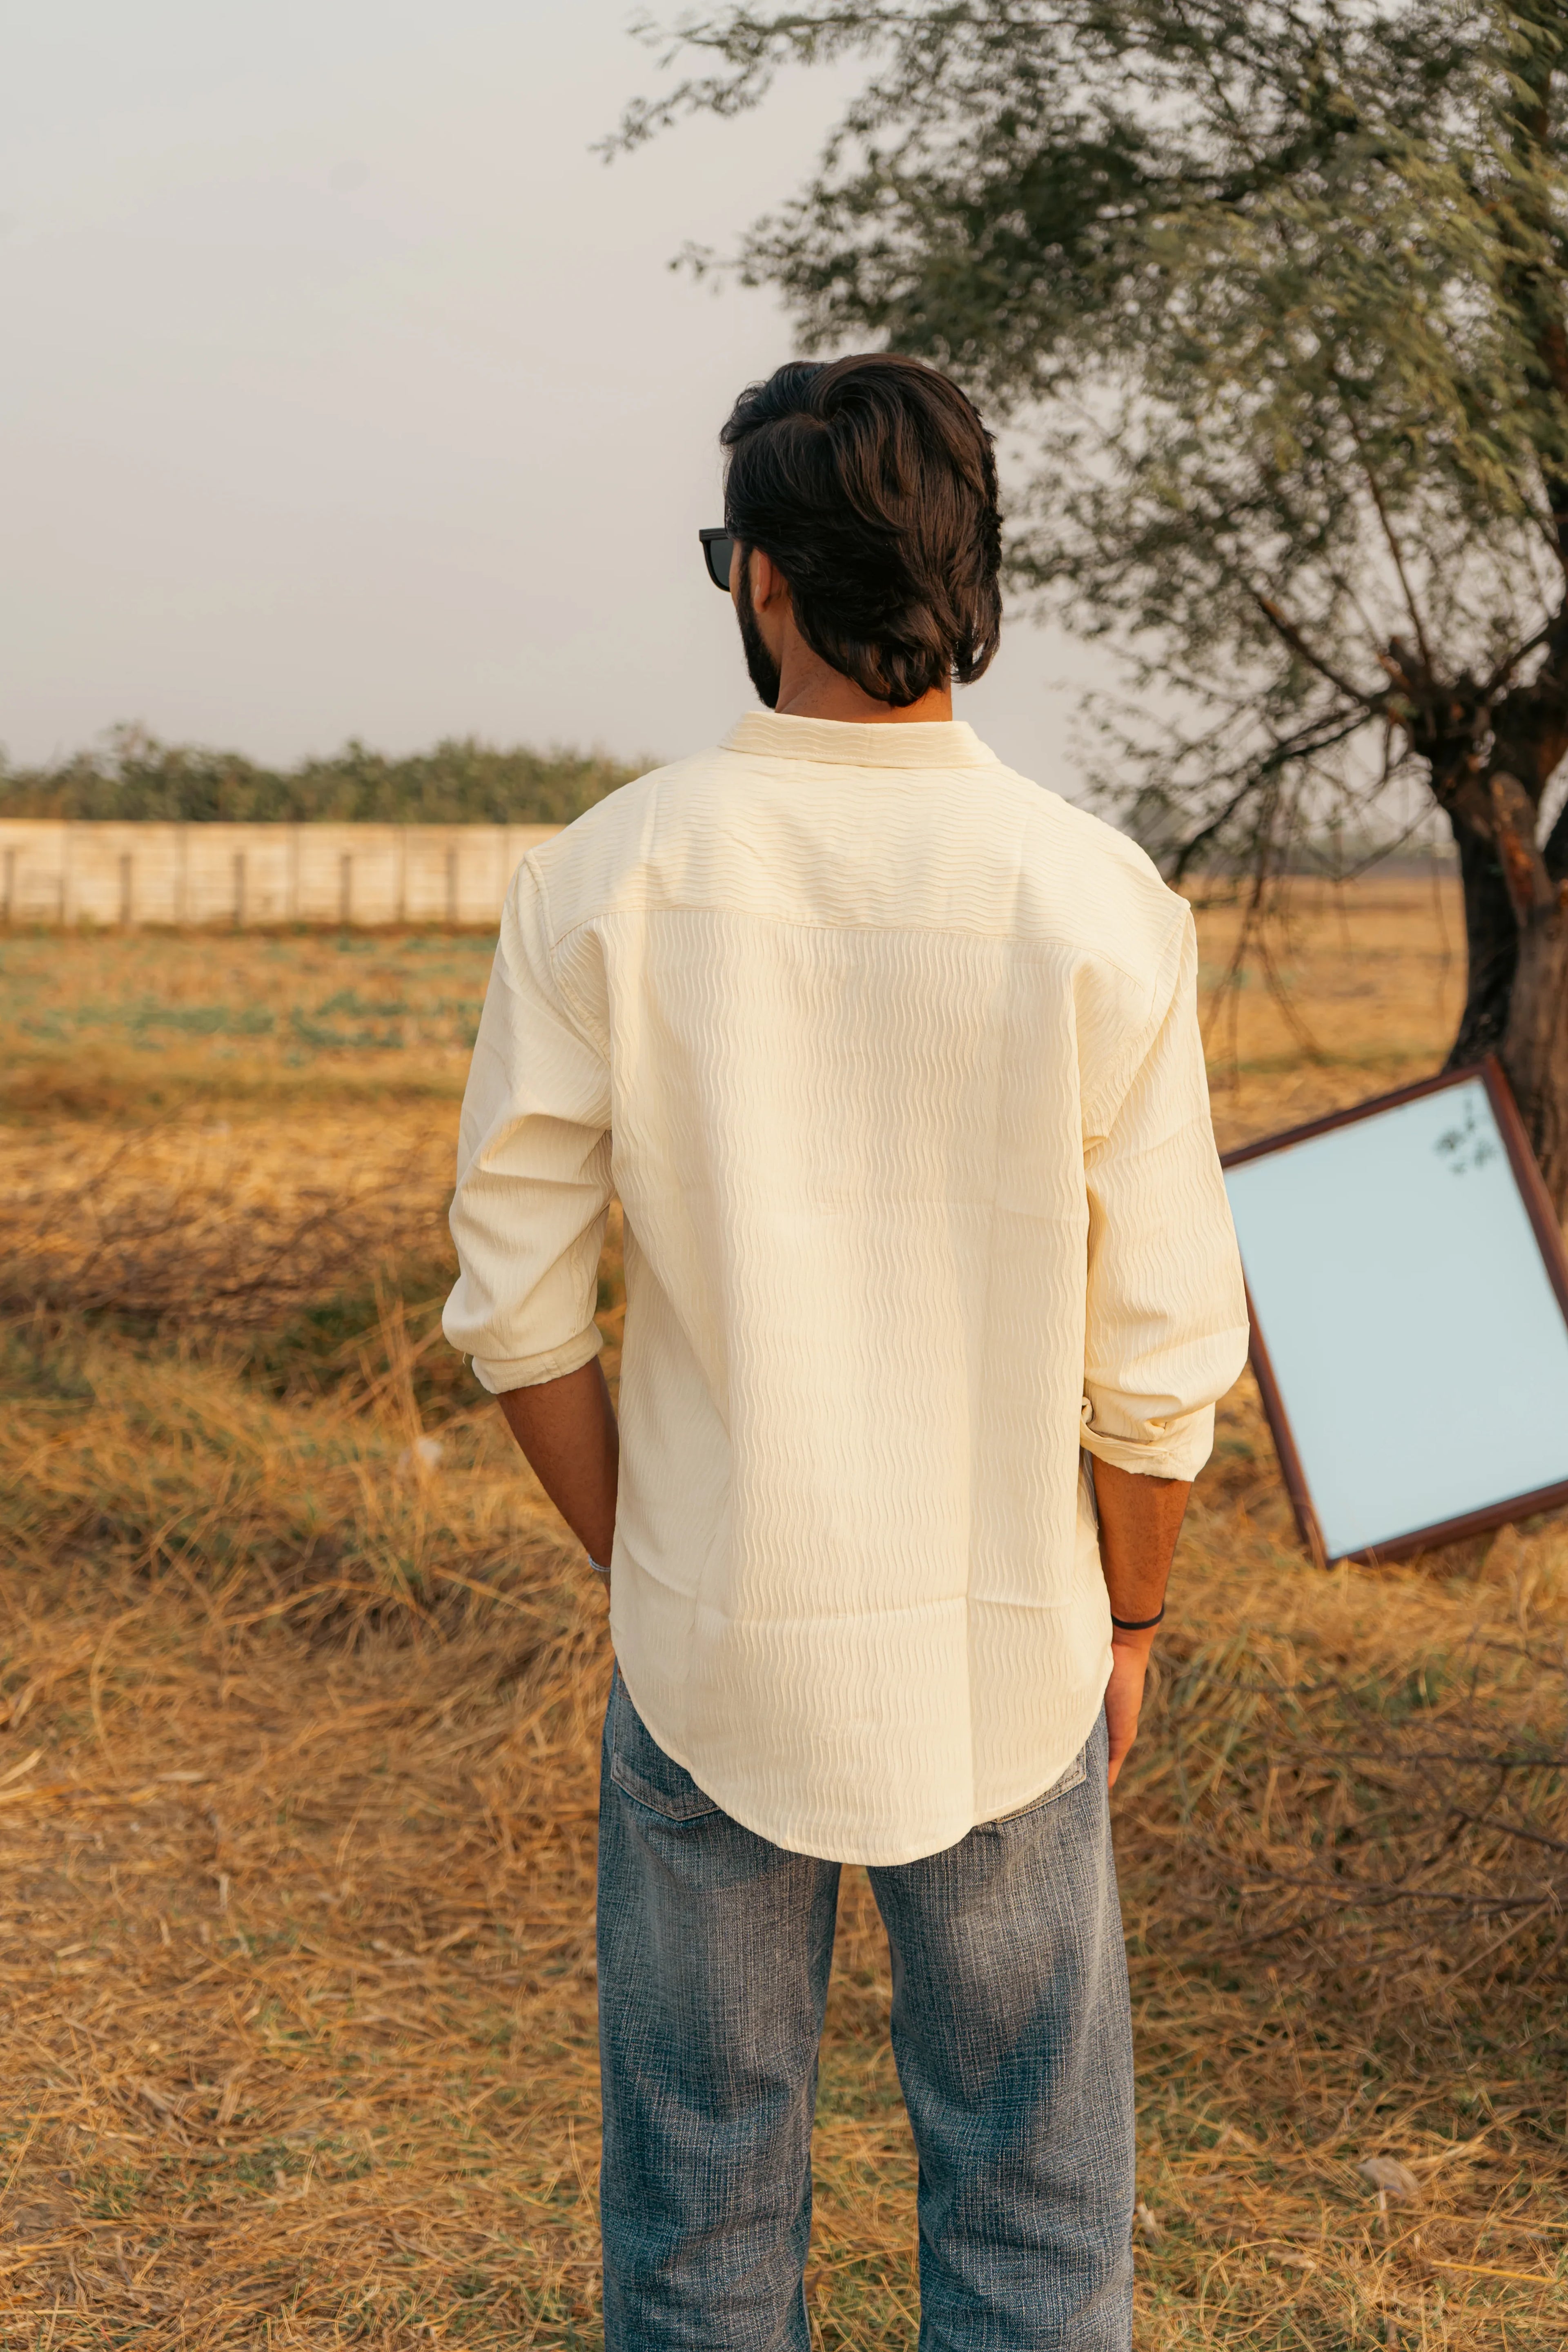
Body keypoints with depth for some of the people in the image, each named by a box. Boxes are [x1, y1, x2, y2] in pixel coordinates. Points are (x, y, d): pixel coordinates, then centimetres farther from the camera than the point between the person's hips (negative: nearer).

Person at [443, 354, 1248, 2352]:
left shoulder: (603, 882, -12)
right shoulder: (1099, 906, -14)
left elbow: (519, 1309, -7)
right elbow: (1156, 1354, -9)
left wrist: (637, 1572, 8)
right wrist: (1124, 1621, 8)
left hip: (714, 1655, 1)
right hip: (1005, 1658, 0)